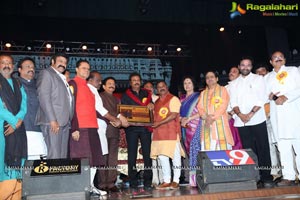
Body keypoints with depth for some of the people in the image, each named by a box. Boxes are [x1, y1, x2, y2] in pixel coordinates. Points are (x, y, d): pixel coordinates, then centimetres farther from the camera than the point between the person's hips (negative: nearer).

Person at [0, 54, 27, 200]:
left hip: (17, 128, 4)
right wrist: (14, 121, -9)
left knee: (16, 163, 2)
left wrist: (18, 121, -7)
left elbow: (24, 105, 9)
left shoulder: (18, 84, 18)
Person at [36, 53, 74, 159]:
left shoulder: (63, 78, 27)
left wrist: (69, 120, 11)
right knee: (54, 155, -12)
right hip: (53, 122, -8)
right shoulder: (46, 73, 3)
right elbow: (43, 97, -9)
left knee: (63, 156, 4)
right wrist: (52, 119, -17)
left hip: (64, 121, 8)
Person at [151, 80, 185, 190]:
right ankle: (166, 181, 14)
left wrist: (159, 123, -17)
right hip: (159, 133, 7)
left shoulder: (173, 99, -2)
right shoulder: (157, 101, 19)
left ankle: (175, 181, 7)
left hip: (172, 132, -7)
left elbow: (173, 115, -13)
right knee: (162, 156, 6)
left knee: (175, 156, 0)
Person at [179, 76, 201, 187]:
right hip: (185, 127, 5)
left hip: (195, 126, -5)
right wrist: (182, 119, -2)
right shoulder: (182, 98, 20)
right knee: (188, 149, 2)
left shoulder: (198, 96, 3)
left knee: (194, 148, -11)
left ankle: (195, 178, -8)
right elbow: (180, 113, 19)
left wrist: (189, 119, -12)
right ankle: (192, 178, 4)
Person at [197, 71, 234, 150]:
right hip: (206, 124, 3)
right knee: (207, 148, -4)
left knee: (222, 147, -9)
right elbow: (200, 107, 9)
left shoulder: (222, 90, 9)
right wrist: (206, 117, -12)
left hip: (220, 123, -3)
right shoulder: (203, 93, 21)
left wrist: (213, 117, -15)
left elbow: (223, 106, -3)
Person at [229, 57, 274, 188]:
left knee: (263, 149, -1)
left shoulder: (258, 79, 9)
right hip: (241, 122, 2)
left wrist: (251, 114, -12)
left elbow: (262, 99, -2)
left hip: (257, 119, -2)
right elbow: (233, 102, 8)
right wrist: (240, 114, -10)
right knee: (248, 150, 3)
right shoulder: (234, 83, 16)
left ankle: (266, 177, 6)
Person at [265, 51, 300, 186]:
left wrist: (285, 97, -13)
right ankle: (288, 176, 2)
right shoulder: (267, 77, 24)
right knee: (283, 146, -1)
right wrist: (271, 96, -3)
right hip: (277, 115, 3)